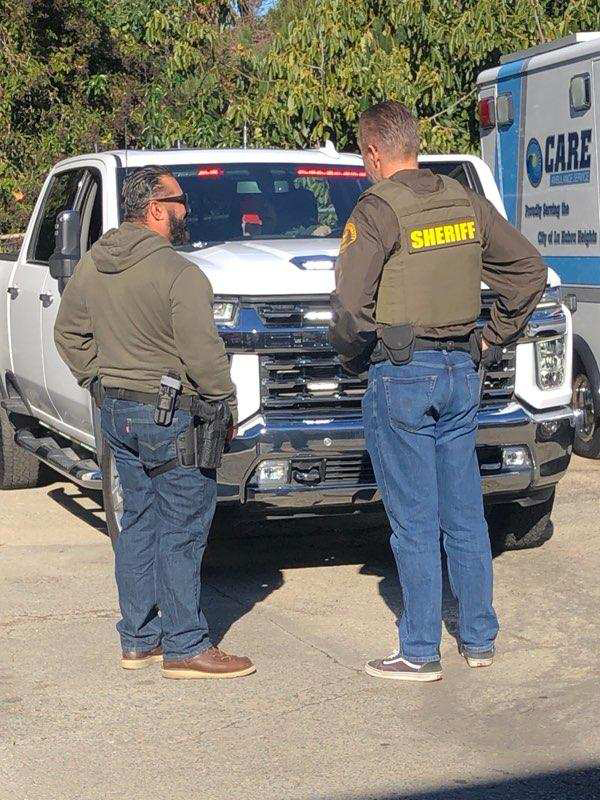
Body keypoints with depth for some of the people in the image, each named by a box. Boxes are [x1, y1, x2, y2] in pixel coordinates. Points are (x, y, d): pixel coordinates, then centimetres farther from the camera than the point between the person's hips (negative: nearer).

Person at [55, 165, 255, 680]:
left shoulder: (92, 265, 8)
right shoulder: (177, 273, -17)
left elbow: (69, 333, 19)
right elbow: (202, 352, -19)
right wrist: (225, 402, -5)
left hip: (117, 413, 8)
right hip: (171, 416, -8)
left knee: (138, 524, 16)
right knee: (182, 532, 0)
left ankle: (138, 640, 23)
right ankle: (185, 647, 5)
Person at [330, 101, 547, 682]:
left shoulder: (378, 210, -12)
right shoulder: (467, 204, 7)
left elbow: (350, 307, -17)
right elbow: (530, 270, 13)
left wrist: (352, 357, 1)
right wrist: (493, 339, 17)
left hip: (401, 375, -6)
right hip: (460, 372, 6)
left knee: (414, 523, 0)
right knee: (464, 515, 14)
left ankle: (420, 652, 8)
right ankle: (479, 639, 23)